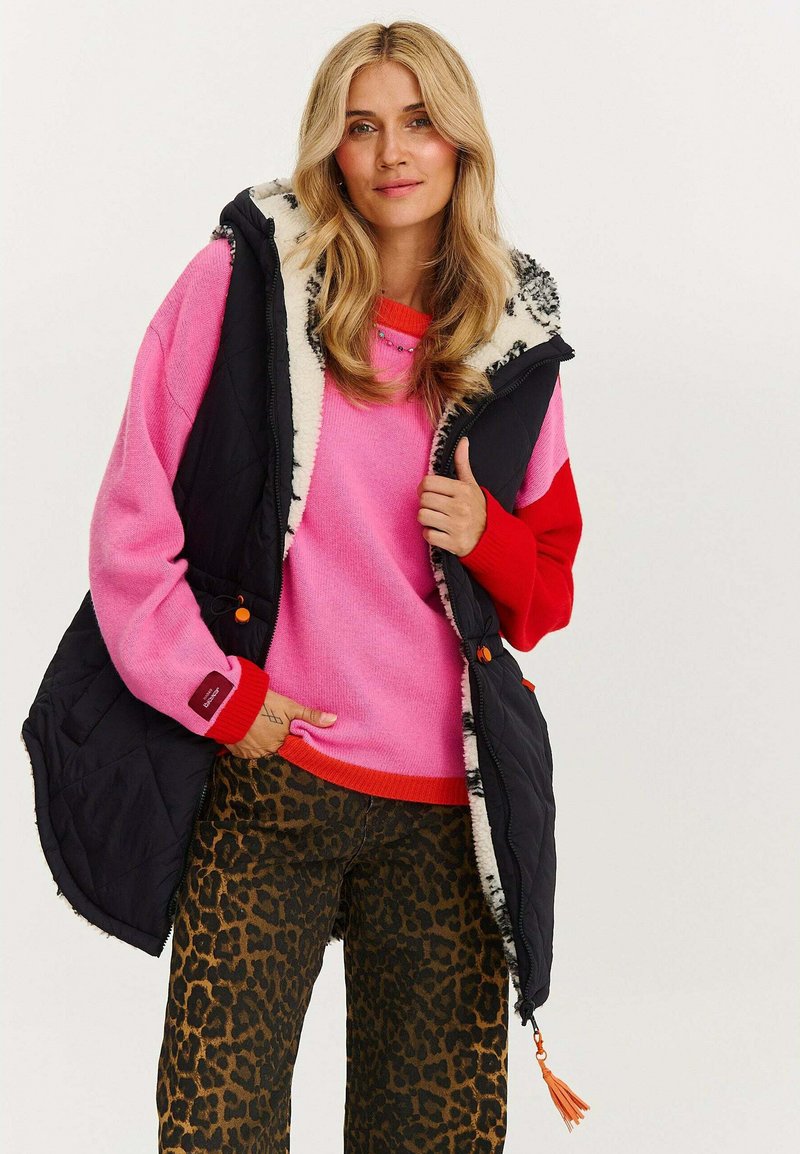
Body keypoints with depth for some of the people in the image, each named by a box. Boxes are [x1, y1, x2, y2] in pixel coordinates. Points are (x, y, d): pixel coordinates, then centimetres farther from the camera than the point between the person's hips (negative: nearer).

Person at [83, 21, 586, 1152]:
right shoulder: (244, 281, -1)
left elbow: (549, 588, 16)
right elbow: (137, 517, -1)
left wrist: (488, 539, -5)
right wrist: (215, 690, -5)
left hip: (447, 806, 3)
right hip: (267, 784, -3)